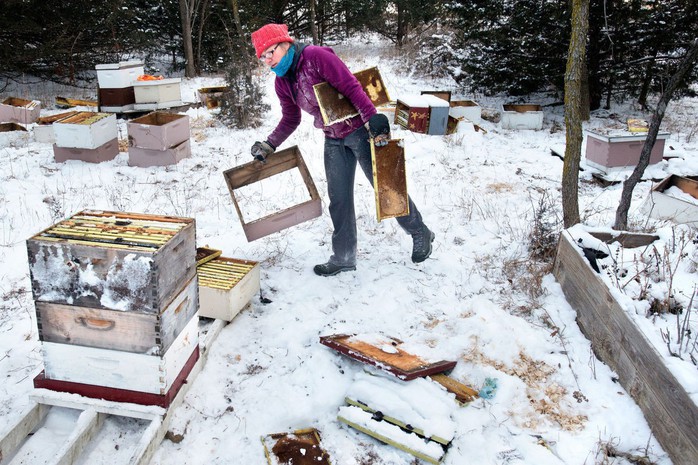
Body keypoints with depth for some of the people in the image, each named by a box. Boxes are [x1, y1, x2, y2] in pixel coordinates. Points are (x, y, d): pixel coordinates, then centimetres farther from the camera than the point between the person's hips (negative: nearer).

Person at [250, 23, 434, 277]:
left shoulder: (316, 56, -18)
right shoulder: (282, 83, 5)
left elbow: (351, 87, -22)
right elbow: (290, 120, 16)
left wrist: (373, 118, -30)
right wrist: (268, 146, 6)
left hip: (360, 130, -7)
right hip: (334, 140, 7)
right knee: (339, 199, 7)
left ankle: (420, 234, 24)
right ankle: (343, 257, 19)